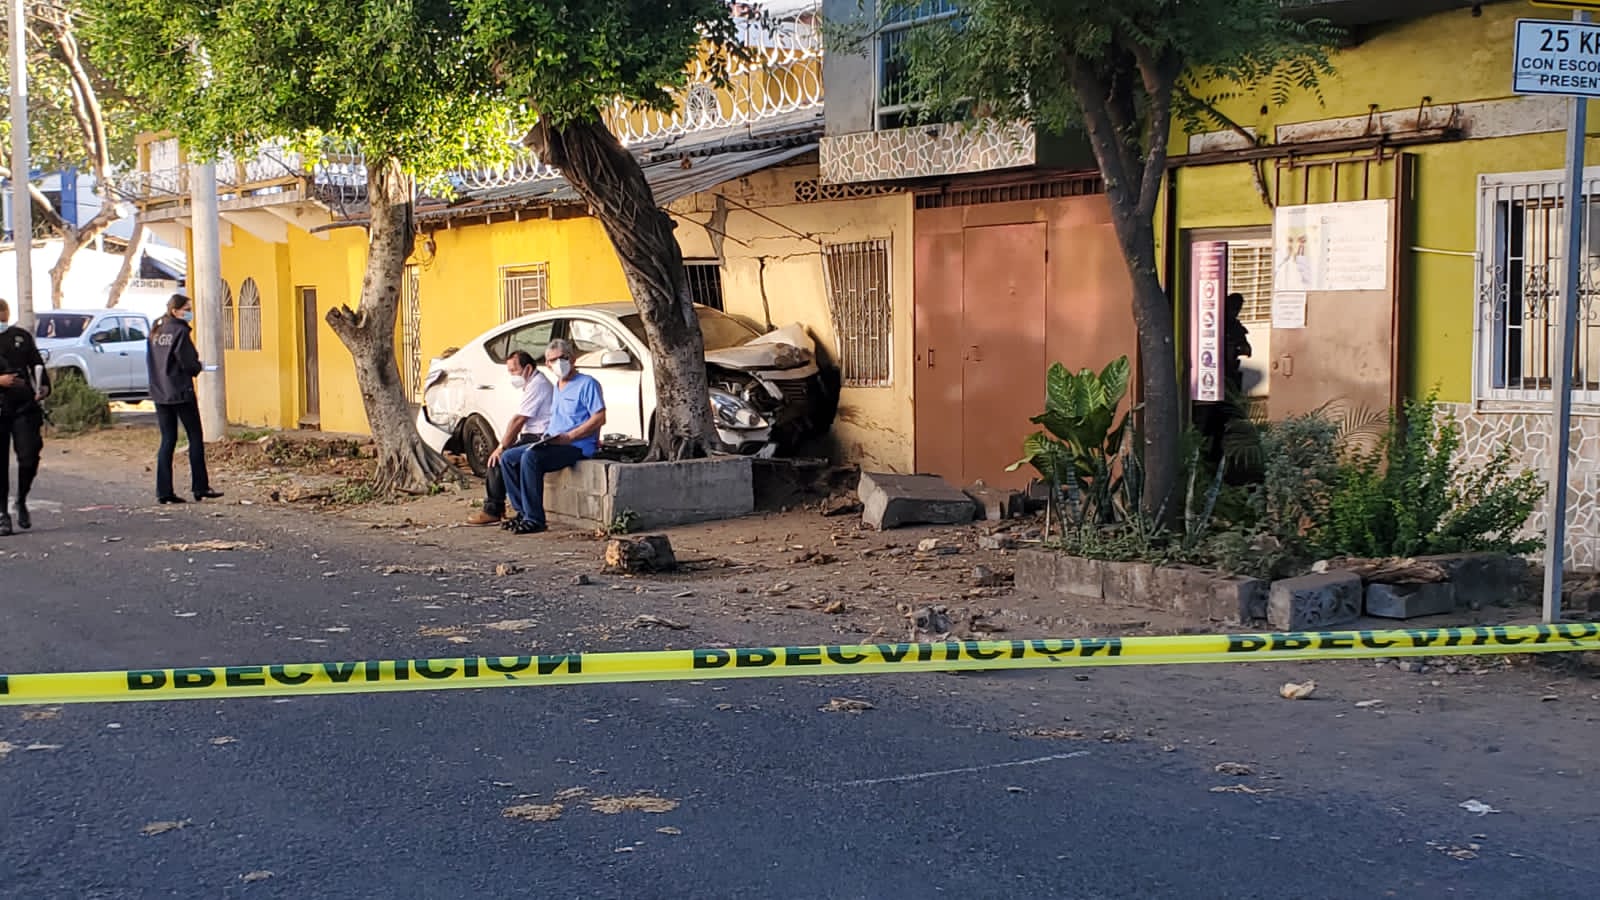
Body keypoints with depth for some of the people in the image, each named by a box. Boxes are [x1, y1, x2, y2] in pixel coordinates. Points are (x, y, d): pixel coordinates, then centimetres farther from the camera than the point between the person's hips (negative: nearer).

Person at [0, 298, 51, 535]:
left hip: (24, 407, 1)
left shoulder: (21, 336, 12)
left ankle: (21, 502, 17)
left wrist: (44, 387, -5)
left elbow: (37, 365, 13)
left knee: (29, 458, -7)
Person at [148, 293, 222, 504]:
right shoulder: (180, 332, -12)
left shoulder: (156, 332, 10)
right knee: (195, 438, 3)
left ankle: (163, 491, 3)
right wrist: (199, 368, 5)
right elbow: (189, 363, -15)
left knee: (167, 440, 8)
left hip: (159, 394, 7)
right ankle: (200, 488, 4)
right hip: (181, 393, -7)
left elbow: (150, 361, 14)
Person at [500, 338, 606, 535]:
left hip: (578, 446, -9)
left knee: (531, 457, -31)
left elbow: (599, 419, -15)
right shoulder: (557, 387, 21)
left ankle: (534, 519, -28)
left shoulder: (587, 384, -7)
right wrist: (548, 437, 11)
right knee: (508, 458, -1)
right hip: (552, 443, 9)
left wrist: (569, 437, -21)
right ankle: (523, 511, -1)